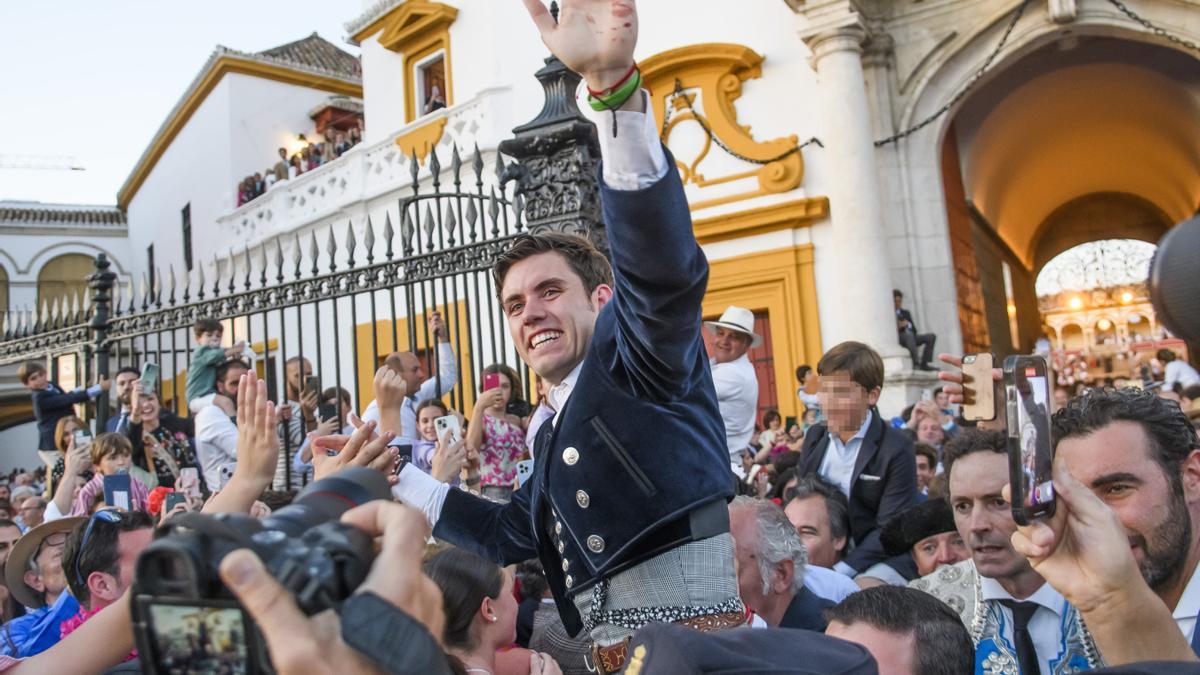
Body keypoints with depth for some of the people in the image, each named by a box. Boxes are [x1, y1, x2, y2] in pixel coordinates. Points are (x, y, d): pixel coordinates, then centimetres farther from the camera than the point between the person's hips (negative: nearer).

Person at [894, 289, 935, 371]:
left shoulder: (906, 312, 24)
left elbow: (914, 330, 14)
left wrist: (907, 324, -7)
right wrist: (897, 328, -20)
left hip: (909, 337, 7)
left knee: (931, 336, -12)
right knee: (908, 334, -39)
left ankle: (924, 364, -18)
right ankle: (916, 363, -44)